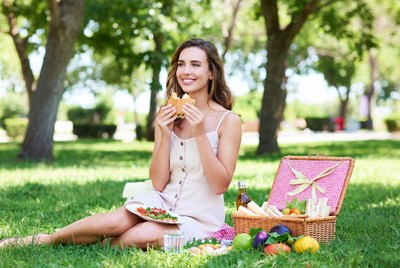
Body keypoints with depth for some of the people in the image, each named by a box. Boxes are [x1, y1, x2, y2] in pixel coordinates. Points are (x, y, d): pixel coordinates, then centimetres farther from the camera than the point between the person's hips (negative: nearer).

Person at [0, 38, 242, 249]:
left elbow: (221, 185, -13)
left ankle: (100, 246, -5)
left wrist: (200, 134, -20)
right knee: (114, 222, -26)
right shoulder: (169, 115, 5)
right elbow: (158, 183, 1)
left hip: (200, 219, -3)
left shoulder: (228, 120, -7)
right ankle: (42, 241, -7)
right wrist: (165, 136, -13)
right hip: (162, 203, 3)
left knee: (140, 236, -32)